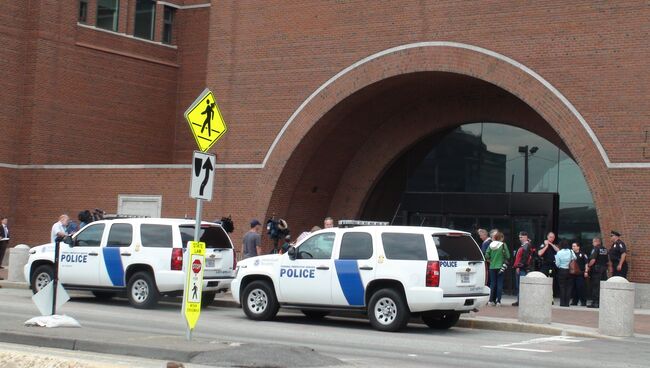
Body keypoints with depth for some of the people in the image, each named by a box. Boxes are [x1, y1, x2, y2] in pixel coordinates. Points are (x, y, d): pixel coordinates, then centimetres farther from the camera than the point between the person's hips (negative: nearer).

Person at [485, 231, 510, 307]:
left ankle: (492, 300, 11)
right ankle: (498, 301, -3)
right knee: (499, 284, 1)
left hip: (492, 267, 3)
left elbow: (487, 256, 0)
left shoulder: (491, 245, 3)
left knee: (493, 283, 10)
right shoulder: (503, 245, -7)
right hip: (500, 266, -3)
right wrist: (504, 265, -3)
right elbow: (507, 256, -9)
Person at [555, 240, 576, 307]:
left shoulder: (559, 253, -8)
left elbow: (557, 264, -7)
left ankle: (562, 303, 3)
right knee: (569, 287, 7)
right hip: (570, 271, 2)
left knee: (562, 287, 4)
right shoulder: (571, 252, -2)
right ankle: (567, 302, 6)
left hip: (562, 271, -2)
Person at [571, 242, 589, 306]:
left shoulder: (582, 254, -2)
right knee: (574, 288, 7)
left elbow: (586, 263, -3)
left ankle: (583, 302, -1)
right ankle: (574, 301, 15)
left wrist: (586, 271, -9)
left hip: (580, 274, -5)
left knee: (580, 287, -6)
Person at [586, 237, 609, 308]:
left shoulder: (595, 249, -9)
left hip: (596, 269, -7)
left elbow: (593, 260, -18)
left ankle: (595, 303, -6)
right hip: (604, 270, 7)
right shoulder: (605, 250, 12)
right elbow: (608, 261, 13)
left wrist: (588, 267, -8)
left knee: (595, 287, -4)